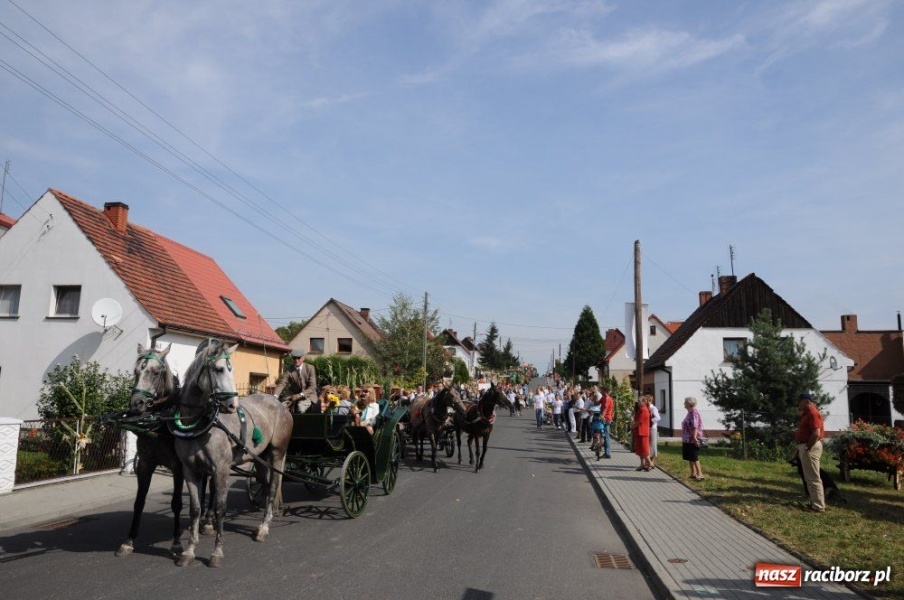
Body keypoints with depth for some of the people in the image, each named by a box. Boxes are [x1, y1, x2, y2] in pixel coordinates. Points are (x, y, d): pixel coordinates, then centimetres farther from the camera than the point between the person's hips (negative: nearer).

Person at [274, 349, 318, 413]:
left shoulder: (310, 368, -12)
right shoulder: (289, 370, -8)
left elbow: (313, 386, -17)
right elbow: (282, 383, -16)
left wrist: (301, 395, -31)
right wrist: (275, 396, -35)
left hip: (308, 395, -3)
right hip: (293, 394, 3)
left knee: (301, 407, -31)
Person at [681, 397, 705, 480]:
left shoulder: (694, 412, -17)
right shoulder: (690, 412, 13)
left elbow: (695, 426, -25)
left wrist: (694, 437, -30)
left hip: (692, 439, -10)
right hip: (688, 439, 10)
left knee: (694, 457, -8)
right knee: (689, 457, 14)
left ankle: (700, 474, -5)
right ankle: (693, 473, 21)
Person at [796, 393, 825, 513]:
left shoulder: (813, 413, -15)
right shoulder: (807, 414, 17)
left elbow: (816, 433, -24)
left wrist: (807, 448, -21)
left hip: (810, 448, -11)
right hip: (804, 447, 11)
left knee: (813, 478, -6)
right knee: (809, 478, 16)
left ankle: (818, 506, -1)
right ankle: (814, 502, 23)